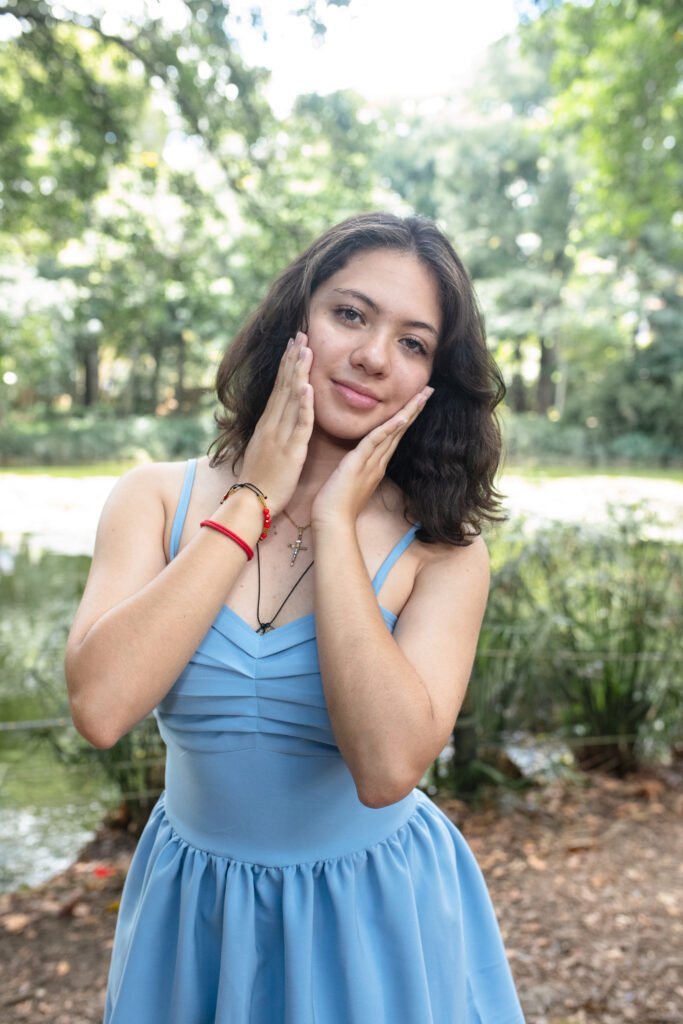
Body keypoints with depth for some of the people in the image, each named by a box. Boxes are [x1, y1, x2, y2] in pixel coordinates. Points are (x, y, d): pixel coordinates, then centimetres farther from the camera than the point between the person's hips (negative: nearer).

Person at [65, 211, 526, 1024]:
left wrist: (334, 522, -24)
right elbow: (100, 708, -25)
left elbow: (388, 769, -27)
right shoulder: (156, 499, -11)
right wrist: (252, 501, -22)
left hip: (377, 918, -1)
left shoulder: (442, 550, -14)